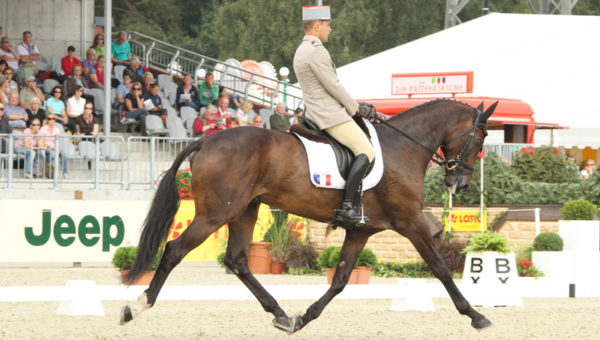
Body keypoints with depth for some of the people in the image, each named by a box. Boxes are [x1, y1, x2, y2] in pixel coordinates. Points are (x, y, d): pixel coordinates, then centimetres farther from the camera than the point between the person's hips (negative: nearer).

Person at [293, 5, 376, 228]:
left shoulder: (301, 51, 18)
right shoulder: (316, 51, -16)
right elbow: (333, 86, -16)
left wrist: (356, 107, 18)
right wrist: (355, 108, -2)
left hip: (315, 114, 11)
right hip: (330, 115, -11)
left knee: (362, 149, 23)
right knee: (366, 151, -16)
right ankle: (346, 206, -26)